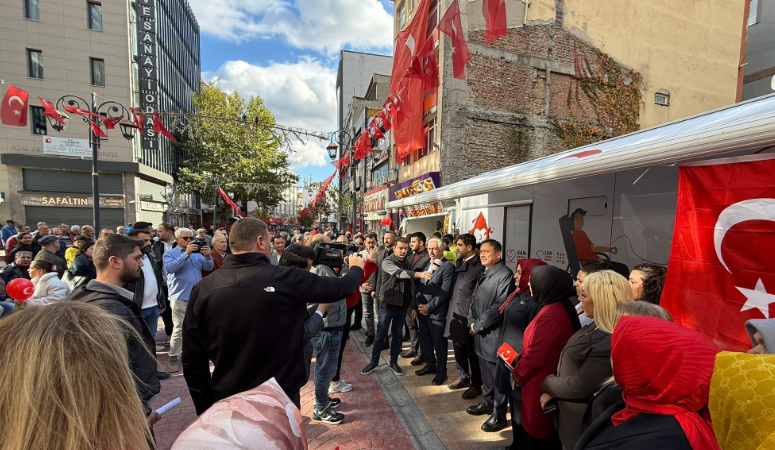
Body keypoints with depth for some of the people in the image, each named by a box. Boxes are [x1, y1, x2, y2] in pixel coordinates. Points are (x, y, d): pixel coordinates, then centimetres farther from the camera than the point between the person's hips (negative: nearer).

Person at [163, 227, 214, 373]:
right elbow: (170, 268, -20)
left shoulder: (198, 253, 11)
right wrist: (186, 253, -27)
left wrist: (207, 256, -20)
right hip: (180, 297, -5)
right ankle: (174, 358, 6)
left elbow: (209, 268, 0)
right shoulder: (170, 254, 0)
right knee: (179, 329, -5)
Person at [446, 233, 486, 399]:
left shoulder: (479, 266, -16)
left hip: (469, 316, -8)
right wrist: (450, 310, 11)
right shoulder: (459, 263, 9)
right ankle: (463, 377, 37)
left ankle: (476, 385, 24)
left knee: (472, 352, 8)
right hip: (455, 313, 8)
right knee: (458, 348, 19)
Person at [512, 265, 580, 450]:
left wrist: (517, 375, -7)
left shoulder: (550, 315, -29)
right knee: (546, 434, 23)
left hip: (540, 385, -9)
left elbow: (535, 355, -25)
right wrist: (520, 371, 12)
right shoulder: (562, 308, 1)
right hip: (548, 381, 9)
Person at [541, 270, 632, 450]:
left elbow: (577, 387, -26)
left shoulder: (608, 342, -31)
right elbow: (570, 368, 8)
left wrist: (546, 383, -9)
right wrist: (552, 391, -2)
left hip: (581, 424, -8)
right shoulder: (597, 327, 1)